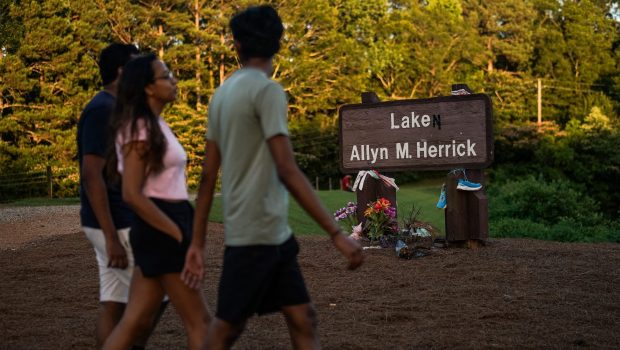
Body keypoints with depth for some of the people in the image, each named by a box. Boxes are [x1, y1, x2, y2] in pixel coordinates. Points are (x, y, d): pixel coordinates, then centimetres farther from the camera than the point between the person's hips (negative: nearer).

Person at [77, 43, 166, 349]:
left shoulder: (112, 109, 15)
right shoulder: (102, 110, -16)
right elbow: (92, 175, -22)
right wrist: (112, 237, -25)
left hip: (118, 222, 9)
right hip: (115, 225, -9)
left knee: (115, 304, 9)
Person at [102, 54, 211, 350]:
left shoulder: (155, 125, 14)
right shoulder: (139, 129, -14)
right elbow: (131, 194, -20)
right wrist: (178, 234, -18)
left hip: (166, 226, 9)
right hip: (161, 230, -9)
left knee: (135, 320, 10)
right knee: (199, 320, -1)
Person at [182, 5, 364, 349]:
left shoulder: (223, 93, 12)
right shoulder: (267, 90, -12)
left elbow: (208, 176, 11)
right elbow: (287, 171, -20)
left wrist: (197, 243, 14)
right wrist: (336, 233, -20)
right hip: (257, 233, -7)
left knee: (302, 320, 6)